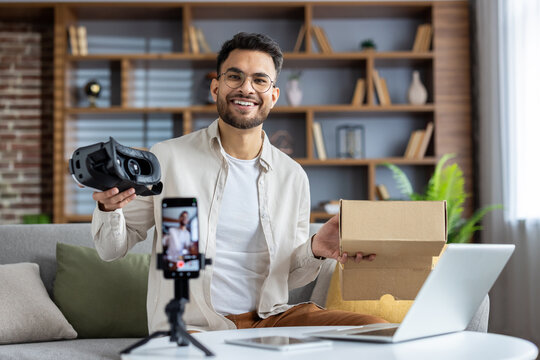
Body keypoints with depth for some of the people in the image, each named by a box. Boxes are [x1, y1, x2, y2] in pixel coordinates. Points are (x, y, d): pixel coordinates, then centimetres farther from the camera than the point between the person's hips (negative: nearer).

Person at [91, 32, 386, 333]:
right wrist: (108, 208, -15)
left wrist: (315, 251, -5)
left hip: (269, 319, 4)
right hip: (192, 328, -3)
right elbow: (113, 249, 6)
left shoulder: (293, 177, 9)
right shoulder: (167, 158, -1)